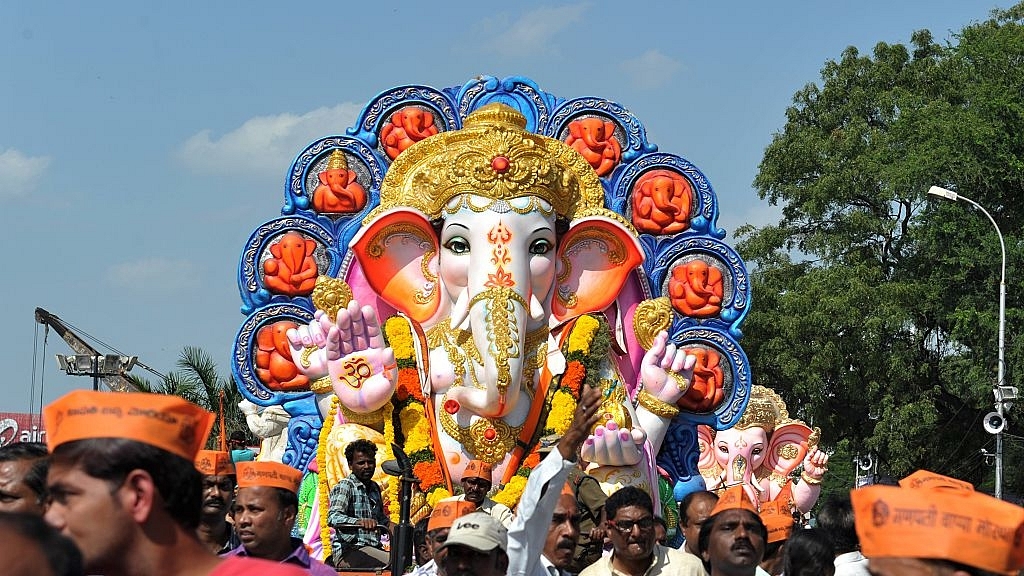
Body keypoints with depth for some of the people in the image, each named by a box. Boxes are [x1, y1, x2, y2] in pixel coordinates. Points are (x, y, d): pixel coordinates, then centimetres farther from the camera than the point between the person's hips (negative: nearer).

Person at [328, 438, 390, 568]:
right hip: (349, 551, -8)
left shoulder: (374, 488, 19)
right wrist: (359, 521, -40)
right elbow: (332, 518, -22)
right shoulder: (344, 487, -5)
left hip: (373, 549, 8)